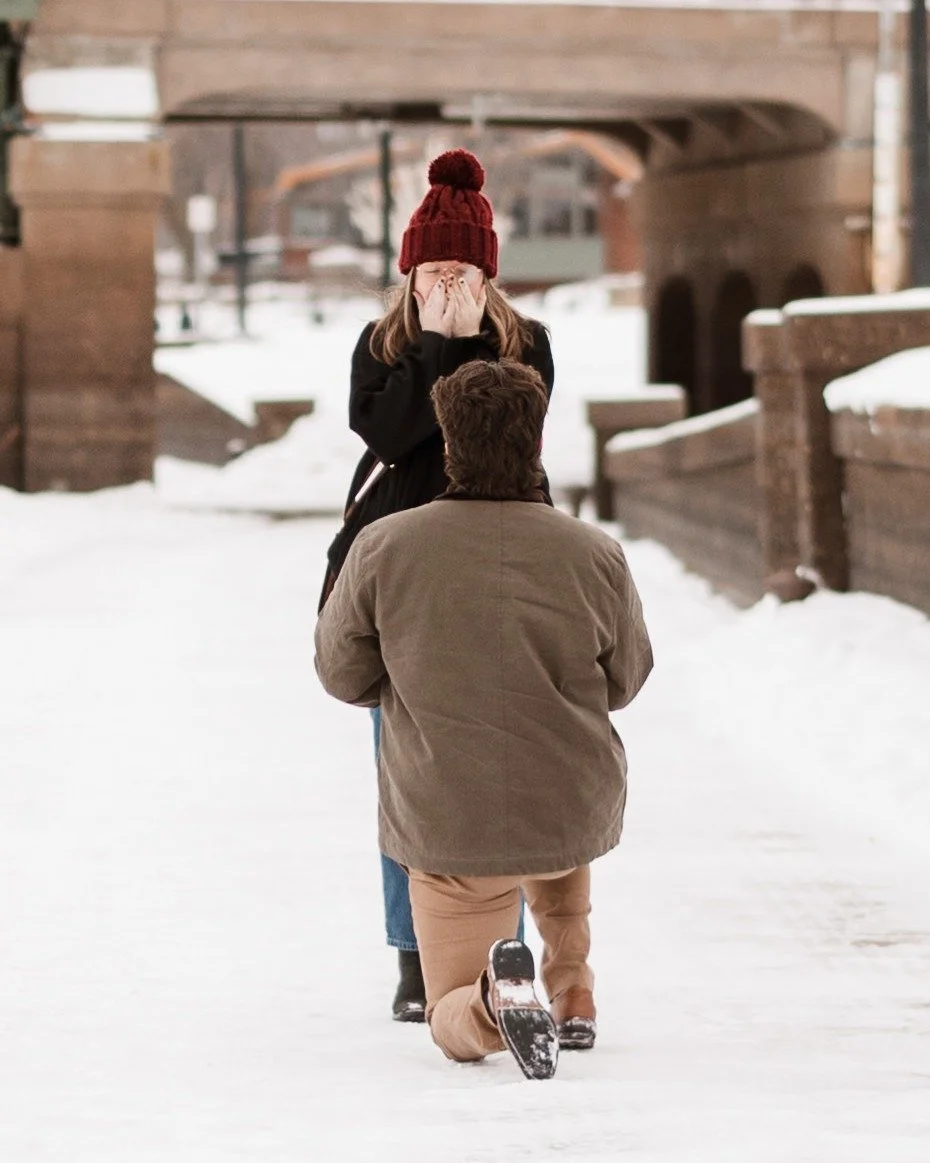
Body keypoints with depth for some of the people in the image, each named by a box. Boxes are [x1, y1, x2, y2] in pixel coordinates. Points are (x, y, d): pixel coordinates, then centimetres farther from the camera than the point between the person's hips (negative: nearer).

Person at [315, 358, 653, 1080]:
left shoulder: (381, 548, -12)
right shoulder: (596, 555, -10)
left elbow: (342, 674, 1)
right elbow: (624, 680, 5)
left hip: (445, 831, -2)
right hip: (576, 819, 2)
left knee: (455, 1027, 13)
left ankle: (493, 997, -24)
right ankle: (573, 993, 34)